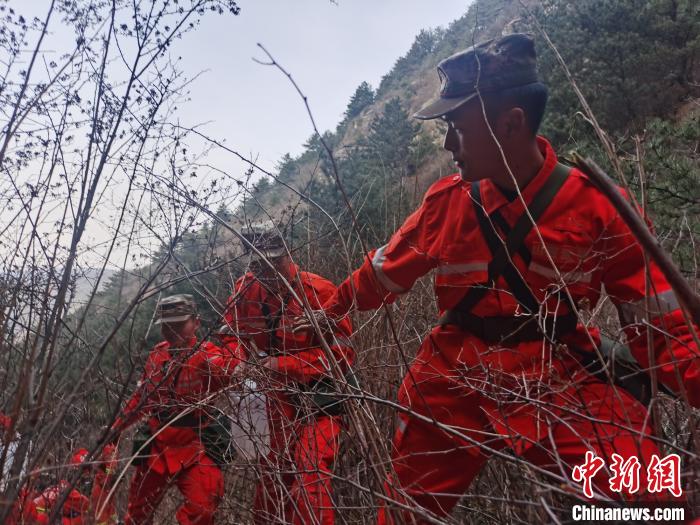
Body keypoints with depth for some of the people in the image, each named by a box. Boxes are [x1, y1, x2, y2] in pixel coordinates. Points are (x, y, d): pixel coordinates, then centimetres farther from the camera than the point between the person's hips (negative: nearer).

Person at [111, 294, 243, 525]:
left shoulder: (207, 354, -16)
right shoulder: (156, 354, 4)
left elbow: (231, 370, -39)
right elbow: (141, 396, 18)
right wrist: (117, 427, 23)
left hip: (195, 451, -6)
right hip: (156, 448, 6)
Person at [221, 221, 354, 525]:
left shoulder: (318, 291, -18)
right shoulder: (245, 290, -2)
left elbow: (342, 355, -20)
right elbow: (231, 336, 12)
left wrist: (282, 365, -24)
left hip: (316, 402, -5)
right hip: (273, 402, 6)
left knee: (310, 481, -20)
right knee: (267, 485, 16)